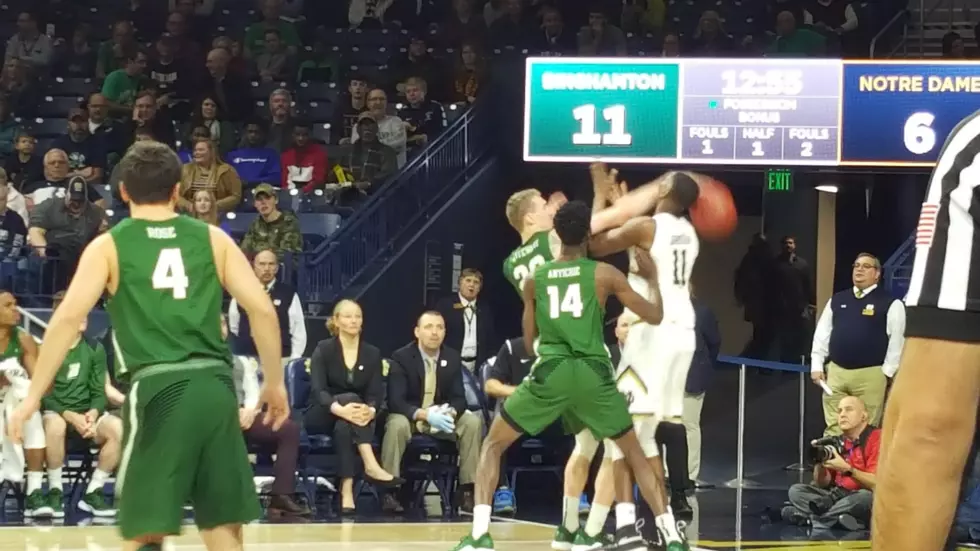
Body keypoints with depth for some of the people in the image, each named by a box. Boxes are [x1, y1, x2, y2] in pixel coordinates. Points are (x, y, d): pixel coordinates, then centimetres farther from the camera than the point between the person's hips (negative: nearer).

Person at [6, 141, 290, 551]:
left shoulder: (109, 246, 7)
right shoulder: (212, 238, 13)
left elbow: (67, 318, -4)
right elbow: (262, 309, 7)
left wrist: (33, 396, -1)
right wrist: (274, 382, 17)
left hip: (157, 388, -3)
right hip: (215, 385, 3)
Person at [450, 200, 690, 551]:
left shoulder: (535, 279, 14)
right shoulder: (604, 274, 8)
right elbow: (654, 316, 13)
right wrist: (653, 278, 31)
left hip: (551, 373, 0)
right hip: (594, 374, 0)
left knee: (493, 444, 16)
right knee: (634, 453, 20)